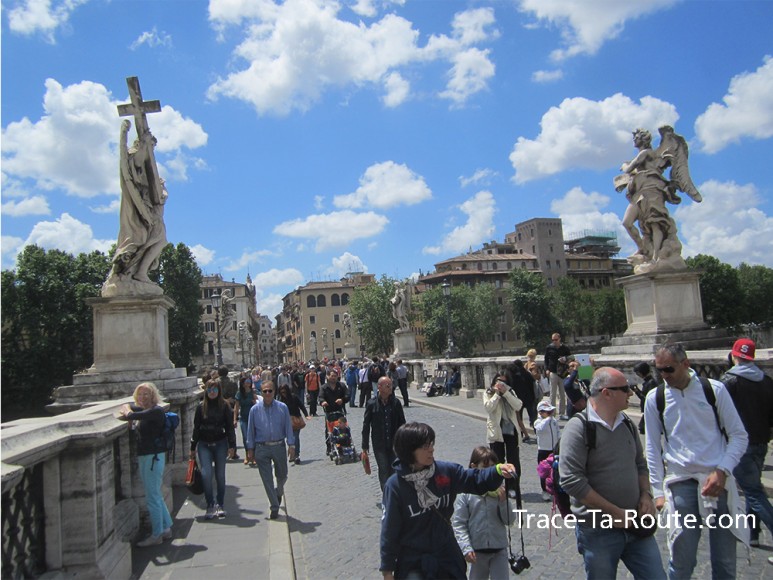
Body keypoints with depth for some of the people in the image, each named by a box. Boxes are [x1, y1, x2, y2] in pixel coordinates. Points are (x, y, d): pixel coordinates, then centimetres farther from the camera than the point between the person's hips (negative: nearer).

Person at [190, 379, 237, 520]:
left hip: (220, 444, -1)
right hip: (204, 445, 1)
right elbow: (196, 427, 8)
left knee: (220, 475, 7)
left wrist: (231, 445, -6)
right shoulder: (201, 406, 2)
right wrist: (193, 447, 9)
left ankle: (219, 505, 21)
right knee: (206, 474, -10)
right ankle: (210, 505, 4)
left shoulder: (224, 406, -1)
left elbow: (230, 426, 0)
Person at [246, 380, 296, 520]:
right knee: (267, 479, 2)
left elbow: (288, 427, 0)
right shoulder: (255, 409, -1)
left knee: (282, 475, 14)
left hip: (279, 446, 0)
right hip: (261, 448, 0)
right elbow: (251, 430, 5)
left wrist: (291, 445, -4)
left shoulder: (282, 407, -2)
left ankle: (279, 492, 47)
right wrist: (250, 449, 5)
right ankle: (274, 507, 15)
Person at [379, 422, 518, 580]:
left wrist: (498, 470, -20)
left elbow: (475, 480, 0)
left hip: (448, 556, 4)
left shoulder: (445, 471, -9)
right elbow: (389, 529, -11)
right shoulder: (395, 485, -18)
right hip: (412, 563, -4)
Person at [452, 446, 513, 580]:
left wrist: (504, 502, -16)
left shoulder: (499, 489, -5)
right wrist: (466, 548, -17)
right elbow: (458, 523, -10)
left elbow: (509, 521, -1)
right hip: (478, 549, -1)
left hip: (500, 549, 1)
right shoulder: (465, 493, -12)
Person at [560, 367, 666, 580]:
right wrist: (616, 512, -18)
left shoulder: (627, 424, 7)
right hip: (598, 530, -6)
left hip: (634, 522, 6)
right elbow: (572, 481, -23)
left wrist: (646, 495, 0)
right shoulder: (579, 427, -17)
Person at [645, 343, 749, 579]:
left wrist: (722, 471, -9)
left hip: (719, 480, 0)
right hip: (680, 482, 0)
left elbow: (739, 435, 4)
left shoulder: (714, 389, -1)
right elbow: (653, 447, 6)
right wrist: (658, 491, 3)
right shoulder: (655, 398, 1)